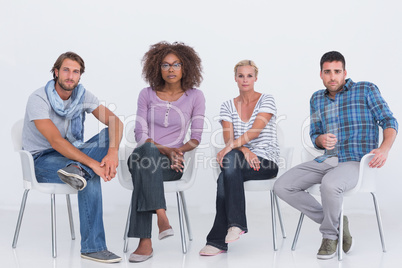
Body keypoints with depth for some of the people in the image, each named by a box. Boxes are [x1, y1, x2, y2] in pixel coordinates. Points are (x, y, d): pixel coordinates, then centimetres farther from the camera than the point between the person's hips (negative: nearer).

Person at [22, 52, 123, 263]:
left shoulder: (82, 95, -1)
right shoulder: (38, 99, -18)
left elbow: (115, 121, -13)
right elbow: (56, 141, -30)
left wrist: (112, 152, -33)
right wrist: (93, 163, -37)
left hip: (72, 153, 6)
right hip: (42, 160, -6)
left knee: (110, 133, -16)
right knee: (91, 180, -33)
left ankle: (78, 170, -38)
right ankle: (92, 248, -25)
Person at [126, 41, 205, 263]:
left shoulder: (195, 97, 7)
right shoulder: (147, 95, 10)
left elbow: (196, 138, 6)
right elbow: (140, 134, 1)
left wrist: (179, 150, -16)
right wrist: (165, 150, -16)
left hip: (172, 163, -1)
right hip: (143, 157, 1)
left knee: (142, 171, -37)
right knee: (148, 151, -39)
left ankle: (145, 242, -39)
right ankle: (161, 217, -47)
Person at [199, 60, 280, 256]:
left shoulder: (266, 100, -1)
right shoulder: (228, 106, 11)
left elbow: (255, 130, -17)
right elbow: (228, 137, -2)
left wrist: (232, 146, -30)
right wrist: (244, 150, -22)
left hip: (266, 162, -3)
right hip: (238, 163, 4)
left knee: (228, 168, -32)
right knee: (230, 162, -34)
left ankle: (218, 239, -29)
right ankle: (236, 224, -28)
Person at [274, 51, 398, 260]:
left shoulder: (366, 90, 2)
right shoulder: (317, 99, 16)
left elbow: (389, 121, -2)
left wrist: (384, 148, -23)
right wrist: (321, 140, -7)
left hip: (355, 162, -6)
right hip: (326, 161, 6)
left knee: (329, 184, -39)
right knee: (282, 187, -12)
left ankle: (330, 235, -8)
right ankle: (336, 223, -1)